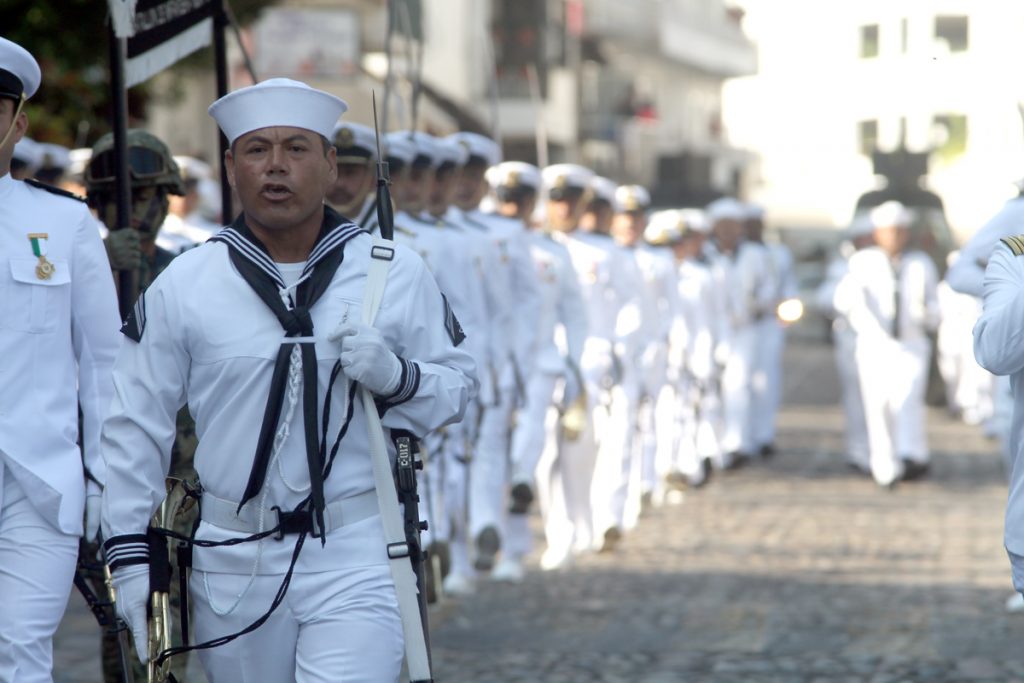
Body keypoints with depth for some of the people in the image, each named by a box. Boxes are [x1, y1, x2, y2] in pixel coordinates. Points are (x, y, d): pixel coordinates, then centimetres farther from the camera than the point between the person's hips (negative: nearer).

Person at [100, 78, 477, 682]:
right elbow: (135, 426, 6)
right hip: (232, 560, 1)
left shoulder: (398, 274, 4)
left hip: (357, 561, -1)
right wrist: (130, 551, 2)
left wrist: (395, 377, -13)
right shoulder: (183, 285, 3)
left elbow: (459, 383, 9)